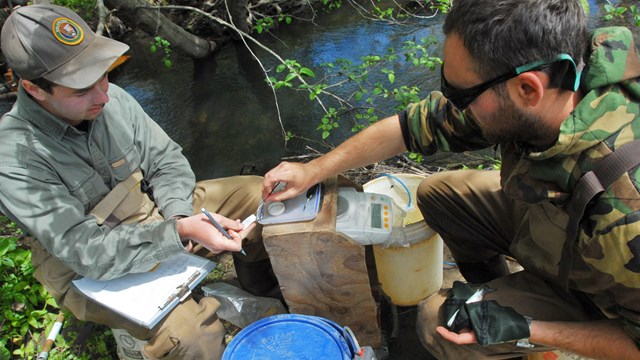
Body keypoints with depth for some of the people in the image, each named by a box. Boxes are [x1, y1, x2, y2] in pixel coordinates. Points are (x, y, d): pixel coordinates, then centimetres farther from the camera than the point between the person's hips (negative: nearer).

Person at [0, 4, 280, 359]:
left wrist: (178, 212, -21)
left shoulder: (111, 98, -14)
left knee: (258, 194, -1)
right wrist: (179, 232, -39)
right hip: (91, 270, -5)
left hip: (153, 210, 6)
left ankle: (262, 289, 24)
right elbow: (87, 251, -30)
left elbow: (165, 160, -2)